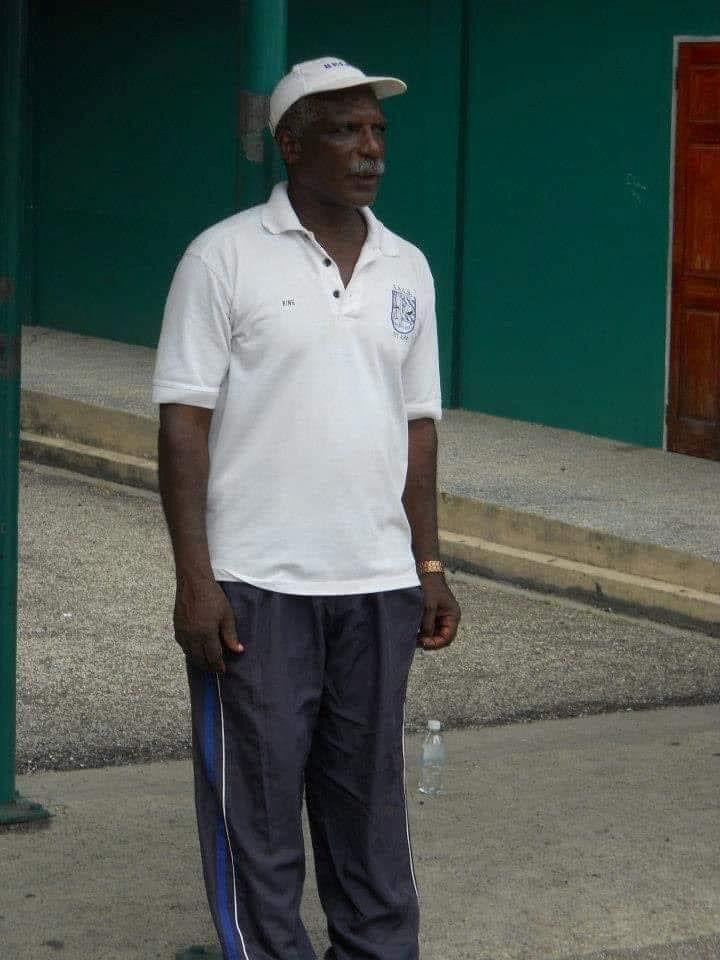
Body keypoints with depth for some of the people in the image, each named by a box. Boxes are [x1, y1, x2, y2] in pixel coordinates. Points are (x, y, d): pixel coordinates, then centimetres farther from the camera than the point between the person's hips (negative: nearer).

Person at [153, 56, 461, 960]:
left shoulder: (407, 268, 9)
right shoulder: (226, 257, -5)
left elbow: (416, 427, 14)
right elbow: (184, 421, -8)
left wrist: (428, 564, 10)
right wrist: (195, 579, -13)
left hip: (378, 586, 4)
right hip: (256, 585, -4)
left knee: (369, 796, 12)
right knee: (256, 802, 3)